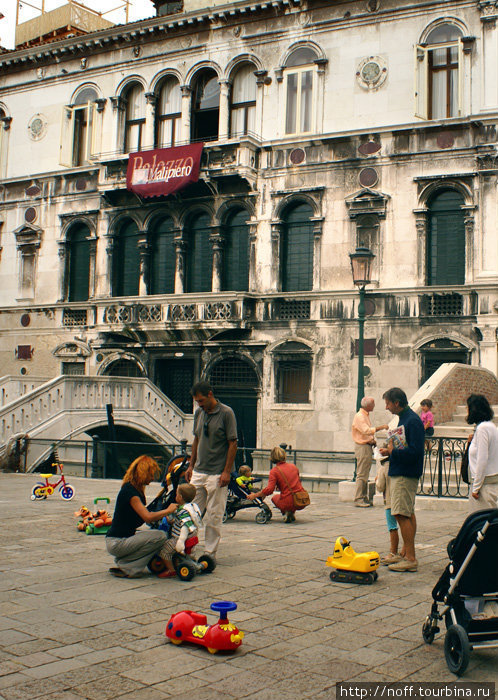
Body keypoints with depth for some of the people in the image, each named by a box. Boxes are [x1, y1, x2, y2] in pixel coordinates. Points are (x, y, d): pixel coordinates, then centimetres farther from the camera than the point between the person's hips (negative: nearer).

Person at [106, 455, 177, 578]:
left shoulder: (136, 489, 12)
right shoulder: (129, 491, -19)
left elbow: (145, 515, 15)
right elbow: (148, 517, -26)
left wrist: (164, 517, 3)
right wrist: (168, 510, -13)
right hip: (116, 543, -10)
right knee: (160, 536, -16)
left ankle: (121, 560, 9)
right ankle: (125, 567, -10)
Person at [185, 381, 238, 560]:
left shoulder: (226, 413, -9)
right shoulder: (199, 413, 10)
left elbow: (233, 444, -9)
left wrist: (227, 472, -13)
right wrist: (191, 466, 15)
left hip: (217, 474, -6)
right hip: (198, 472, 6)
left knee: (214, 516, 0)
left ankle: (211, 553, 9)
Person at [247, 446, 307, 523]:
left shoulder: (274, 471, -6)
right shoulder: (293, 466, 10)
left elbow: (269, 490, -16)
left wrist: (255, 495, -4)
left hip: (289, 503, -4)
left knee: (275, 497, 29)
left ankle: (286, 512, 2)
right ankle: (292, 513, 16)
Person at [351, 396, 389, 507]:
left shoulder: (366, 415, 17)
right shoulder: (359, 416, -15)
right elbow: (366, 430, -27)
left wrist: (373, 440, 9)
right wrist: (381, 427, -25)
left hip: (367, 447, 10)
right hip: (362, 447, -10)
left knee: (365, 474, 12)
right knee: (361, 474, -9)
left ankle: (364, 498, 17)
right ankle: (358, 499, -6)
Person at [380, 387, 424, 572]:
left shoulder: (412, 421, -16)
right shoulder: (403, 419, 15)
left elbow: (415, 451, -23)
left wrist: (392, 451, -13)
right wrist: (390, 449, 6)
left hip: (405, 474, -10)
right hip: (400, 472, 10)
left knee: (401, 514, -10)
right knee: (408, 514, 14)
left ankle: (410, 559, -6)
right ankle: (405, 553, 20)